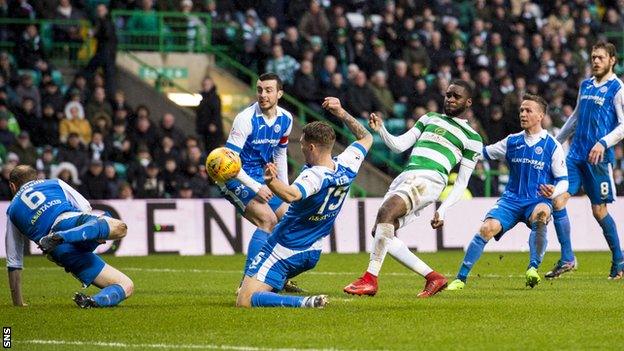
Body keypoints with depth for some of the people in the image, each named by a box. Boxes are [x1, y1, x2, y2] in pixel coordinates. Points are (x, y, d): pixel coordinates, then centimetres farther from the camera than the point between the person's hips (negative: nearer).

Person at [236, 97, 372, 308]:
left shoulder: (315, 177, -28)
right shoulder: (347, 167, -5)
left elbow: (291, 195, -51)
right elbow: (366, 138, 15)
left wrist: (271, 181, -67)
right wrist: (341, 113, 12)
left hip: (285, 250, -9)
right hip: (311, 254, 9)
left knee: (245, 302, -13)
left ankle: (303, 303, -28)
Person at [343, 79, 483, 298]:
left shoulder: (472, 138, 12)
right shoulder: (430, 119, 26)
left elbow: (462, 182, 9)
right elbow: (399, 145, 20)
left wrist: (443, 210, -3)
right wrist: (380, 130, 1)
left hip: (430, 179, -7)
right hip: (405, 178, 7)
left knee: (386, 212, -30)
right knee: (381, 233, -6)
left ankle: (370, 279, -31)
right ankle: (433, 277, 2)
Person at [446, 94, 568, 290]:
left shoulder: (552, 146, 0)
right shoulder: (512, 142, 11)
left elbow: (563, 181, 1)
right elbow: (484, 153, 20)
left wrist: (553, 192, -21)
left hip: (538, 201, -3)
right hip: (511, 199, 3)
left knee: (541, 213, -39)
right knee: (487, 228, -23)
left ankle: (533, 268, -26)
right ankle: (461, 278, -16)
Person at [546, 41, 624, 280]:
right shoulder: (585, 85, 15)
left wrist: (603, 143, -22)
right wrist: (556, 142, 26)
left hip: (598, 158, -6)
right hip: (576, 153, 6)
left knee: (599, 210, -1)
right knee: (557, 200, -8)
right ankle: (567, 259, -3)